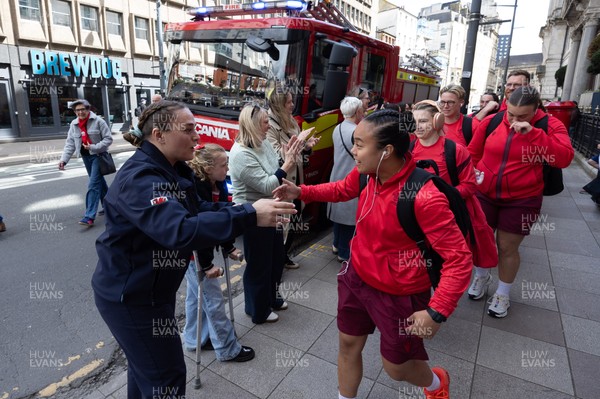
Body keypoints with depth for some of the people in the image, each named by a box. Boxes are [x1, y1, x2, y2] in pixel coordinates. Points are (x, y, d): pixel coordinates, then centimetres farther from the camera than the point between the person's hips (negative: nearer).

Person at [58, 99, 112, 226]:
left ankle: (89, 217, -13)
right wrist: (64, 159, -8)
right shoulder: (73, 124, 4)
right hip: (85, 156, 6)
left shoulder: (98, 121, -11)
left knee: (93, 185, -12)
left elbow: (108, 139, -12)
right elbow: (70, 144, 3)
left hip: (98, 156, -6)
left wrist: (94, 147, -23)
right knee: (99, 182, 16)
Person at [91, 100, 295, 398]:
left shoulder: (174, 171, 3)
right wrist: (249, 216, -43)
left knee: (146, 363, 29)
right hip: (129, 296, -9)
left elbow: (198, 210, 0)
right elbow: (180, 231, -43)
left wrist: (254, 209, -13)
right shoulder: (138, 177, -29)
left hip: (153, 289, 9)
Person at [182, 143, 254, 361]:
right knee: (213, 298, 1)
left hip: (201, 246, 9)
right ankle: (228, 349, 16)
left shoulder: (217, 184, -3)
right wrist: (207, 265, -22)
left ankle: (193, 340, 38)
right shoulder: (195, 188, -28)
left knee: (196, 293, 20)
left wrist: (229, 248, 5)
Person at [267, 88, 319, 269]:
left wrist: (307, 146, -4)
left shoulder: (290, 121, 10)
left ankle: (284, 255, 33)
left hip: (295, 181, 8)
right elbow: (277, 155, -21)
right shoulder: (270, 125, -14)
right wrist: (298, 140, -21)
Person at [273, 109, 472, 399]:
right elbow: (341, 190, 11)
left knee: (396, 366, 17)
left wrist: (437, 312, -28)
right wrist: (301, 192, 0)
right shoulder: (367, 172, -11)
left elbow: (459, 258, -26)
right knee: (348, 345, 21)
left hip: (398, 294, -5)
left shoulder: (425, 197, -33)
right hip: (357, 276, 6)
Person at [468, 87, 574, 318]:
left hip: (521, 200, -2)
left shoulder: (550, 126, -8)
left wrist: (533, 133, -28)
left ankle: (503, 294, 29)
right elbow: (473, 153, 7)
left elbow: (564, 158, -22)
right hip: (484, 194, 2)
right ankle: (482, 276, 41)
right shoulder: (491, 122, -4)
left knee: (508, 248, 7)